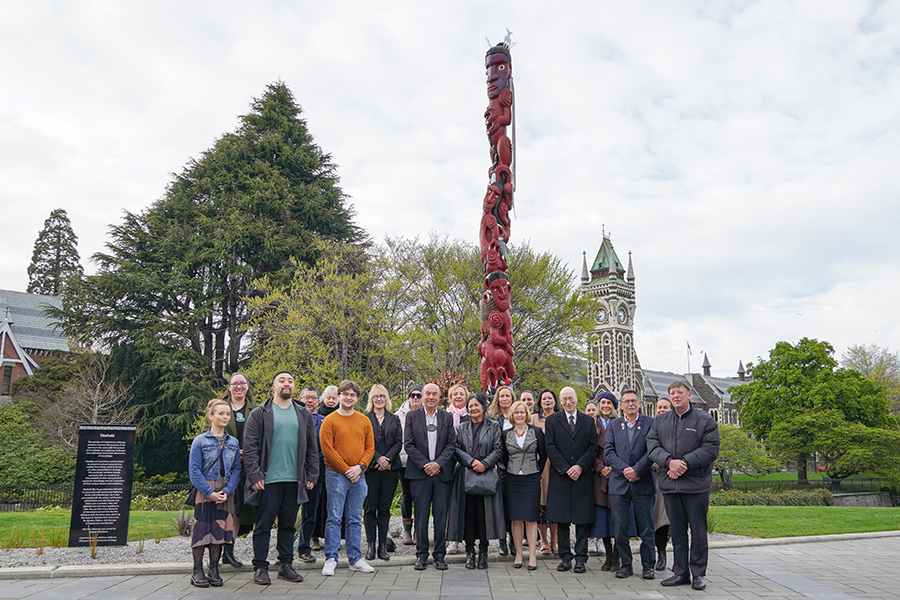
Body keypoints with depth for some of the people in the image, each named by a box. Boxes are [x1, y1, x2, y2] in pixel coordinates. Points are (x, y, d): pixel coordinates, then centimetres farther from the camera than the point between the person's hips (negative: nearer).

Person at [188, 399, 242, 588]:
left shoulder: (233, 442, 8)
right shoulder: (200, 441, -3)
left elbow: (236, 469, 5)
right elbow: (194, 470, -6)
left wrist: (227, 491, -10)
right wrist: (209, 492, -13)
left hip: (226, 493, 3)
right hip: (204, 492, -3)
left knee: (220, 529, 4)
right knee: (203, 528, -4)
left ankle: (214, 570, 15)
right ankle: (197, 571, 9)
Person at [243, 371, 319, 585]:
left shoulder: (304, 414, 12)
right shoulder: (260, 413, 2)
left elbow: (312, 448, 14)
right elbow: (250, 447, -3)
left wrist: (312, 475, 6)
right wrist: (254, 475, -11)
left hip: (294, 480, 3)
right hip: (268, 480, -3)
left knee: (288, 525, 11)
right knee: (263, 525, 3)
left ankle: (286, 564, 21)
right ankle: (260, 567, 14)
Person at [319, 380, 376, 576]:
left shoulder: (364, 421, 10)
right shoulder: (330, 420, -3)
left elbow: (370, 447, 9)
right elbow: (327, 449, -8)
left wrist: (360, 467, -7)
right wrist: (346, 470, -10)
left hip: (358, 476, 4)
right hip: (336, 475, -4)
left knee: (355, 519, 9)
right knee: (334, 518, -2)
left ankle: (355, 559, 15)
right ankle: (331, 559, 6)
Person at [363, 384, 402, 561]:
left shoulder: (394, 419, 14)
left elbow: (399, 442, 6)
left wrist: (388, 459, -9)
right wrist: (377, 458, -13)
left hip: (390, 468, 2)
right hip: (370, 468, -2)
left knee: (385, 508, 4)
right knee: (370, 508, 0)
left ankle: (383, 545, 9)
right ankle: (371, 545, 6)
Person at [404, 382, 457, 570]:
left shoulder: (447, 417, 9)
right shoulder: (412, 416, 6)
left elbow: (451, 444, 4)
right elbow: (408, 444, 0)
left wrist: (438, 463, -10)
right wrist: (424, 465, -9)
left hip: (442, 473, 1)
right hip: (419, 473, -1)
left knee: (441, 516, 3)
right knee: (421, 516, 2)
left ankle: (439, 555, 13)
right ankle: (421, 555, 12)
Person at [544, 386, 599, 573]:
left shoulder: (588, 421, 9)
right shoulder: (552, 420, 6)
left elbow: (593, 447, 4)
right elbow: (550, 447, -1)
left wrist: (580, 466, -10)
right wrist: (565, 468, -10)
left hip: (583, 477, 1)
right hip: (560, 477, 0)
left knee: (583, 519, 2)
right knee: (562, 519, 4)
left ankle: (580, 558, 9)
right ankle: (565, 556, 13)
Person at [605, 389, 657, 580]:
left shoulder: (650, 423, 4)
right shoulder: (614, 425, 11)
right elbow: (608, 452, 3)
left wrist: (636, 470, -13)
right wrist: (624, 469, -10)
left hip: (643, 483, -2)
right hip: (619, 483, 2)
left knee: (646, 527, 2)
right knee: (620, 527, 4)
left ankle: (648, 565, 14)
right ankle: (626, 564, 15)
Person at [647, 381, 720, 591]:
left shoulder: (705, 420, 2)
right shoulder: (660, 422, 14)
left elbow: (711, 449, -7)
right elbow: (653, 446, 4)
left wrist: (684, 463, -15)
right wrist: (669, 462, -15)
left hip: (696, 485, -3)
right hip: (670, 485, 3)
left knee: (698, 530, 2)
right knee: (677, 530, 9)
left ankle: (698, 574, 13)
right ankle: (681, 572, 17)